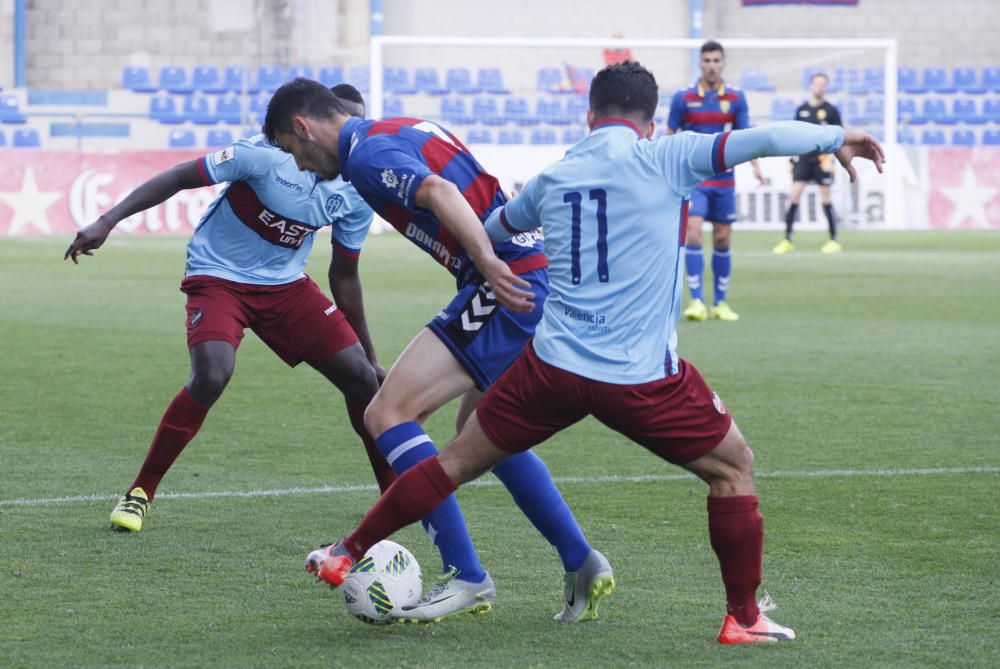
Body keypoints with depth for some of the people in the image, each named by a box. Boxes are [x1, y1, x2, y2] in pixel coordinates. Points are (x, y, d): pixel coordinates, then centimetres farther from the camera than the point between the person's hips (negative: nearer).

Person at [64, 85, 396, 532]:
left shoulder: (356, 193, -6)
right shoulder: (269, 154, -23)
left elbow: (344, 275, 8)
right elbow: (180, 177, -19)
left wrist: (368, 353, 12)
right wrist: (107, 222, -27)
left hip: (286, 283, 5)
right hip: (219, 277, -5)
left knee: (361, 376, -6)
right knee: (211, 375, -29)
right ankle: (140, 492, -12)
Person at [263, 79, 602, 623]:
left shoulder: (366, 154, -9)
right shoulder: (403, 129, 22)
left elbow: (440, 193, -26)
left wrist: (488, 262, -37)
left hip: (508, 287, -10)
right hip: (537, 278, 10)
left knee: (388, 414, -9)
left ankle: (465, 577, -9)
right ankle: (582, 566, 25)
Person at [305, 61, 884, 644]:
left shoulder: (553, 179, 12)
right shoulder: (664, 160, -4)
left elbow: (493, 227, 32)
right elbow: (766, 139, -11)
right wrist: (835, 138, 5)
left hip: (554, 365, 4)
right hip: (643, 378, -4)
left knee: (458, 462, 18)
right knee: (733, 466, 16)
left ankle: (347, 556, 23)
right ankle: (743, 618, 16)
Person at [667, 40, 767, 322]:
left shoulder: (736, 98, 3)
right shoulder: (683, 98, -1)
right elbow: (669, 137, 5)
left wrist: (756, 167, -9)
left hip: (724, 180, 2)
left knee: (723, 240, 5)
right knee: (693, 234, -15)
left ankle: (720, 302, 16)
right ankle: (697, 301, -14)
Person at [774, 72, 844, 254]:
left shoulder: (831, 111, 0)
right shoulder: (801, 110, 10)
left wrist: (830, 158, -10)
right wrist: (793, 156, 12)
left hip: (822, 159, -3)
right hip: (803, 158, 3)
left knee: (825, 198, 0)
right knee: (794, 195, -4)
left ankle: (834, 241, 9)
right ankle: (787, 240, -1)